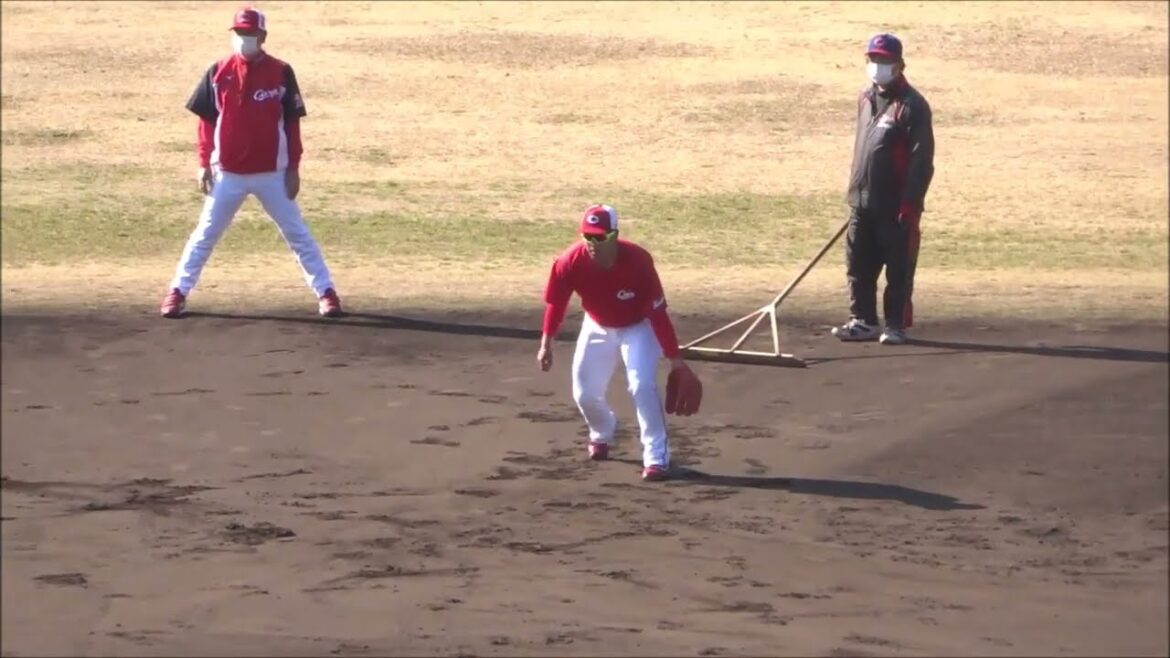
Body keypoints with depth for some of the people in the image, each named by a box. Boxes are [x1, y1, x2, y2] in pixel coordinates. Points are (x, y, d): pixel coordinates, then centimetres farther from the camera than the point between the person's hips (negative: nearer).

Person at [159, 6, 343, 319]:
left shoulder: (281, 73, -4)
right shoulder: (218, 72, -1)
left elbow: (291, 123, -1)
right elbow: (206, 120, 5)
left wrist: (293, 168, -3)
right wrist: (204, 163, 0)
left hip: (272, 173, -1)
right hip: (227, 173, 1)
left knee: (297, 234, 4)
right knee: (205, 234, 6)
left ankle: (326, 292, 9)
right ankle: (177, 292, 12)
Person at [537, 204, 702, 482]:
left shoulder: (638, 261, -34)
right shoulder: (570, 263, -27)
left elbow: (658, 311, -28)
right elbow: (555, 303, -9)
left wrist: (675, 359, -26)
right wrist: (546, 344, -12)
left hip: (638, 327, -3)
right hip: (598, 328, 3)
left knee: (642, 386, -22)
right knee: (584, 392, 4)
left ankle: (656, 457, -16)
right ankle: (601, 433, 39)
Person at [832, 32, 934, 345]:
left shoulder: (912, 106, -10)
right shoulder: (865, 99, 13)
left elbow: (922, 160, -14)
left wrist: (911, 204, -18)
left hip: (896, 205, -7)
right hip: (862, 203, 7)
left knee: (899, 269, 0)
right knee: (858, 266, 10)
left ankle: (896, 325, 6)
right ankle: (862, 320, 18)